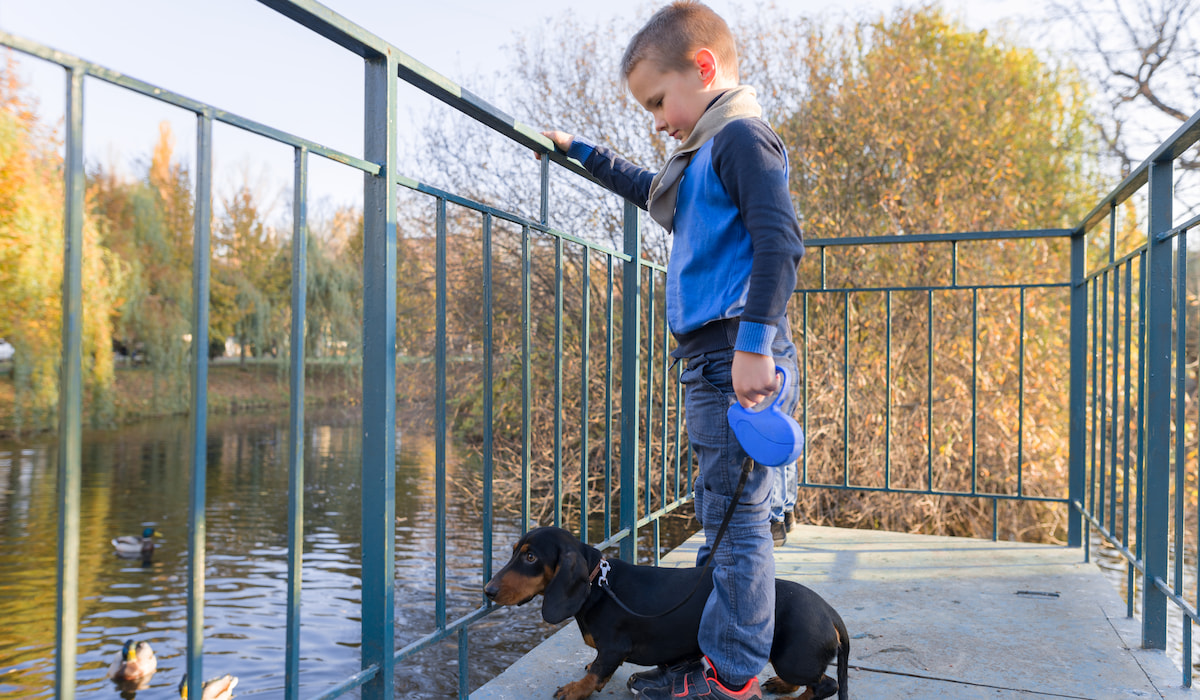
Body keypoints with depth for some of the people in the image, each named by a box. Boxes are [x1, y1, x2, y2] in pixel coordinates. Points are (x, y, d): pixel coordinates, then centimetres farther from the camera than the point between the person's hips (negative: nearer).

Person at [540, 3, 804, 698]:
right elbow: (649, 189, 44)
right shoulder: (706, 154, 24)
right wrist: (579, 150, 48)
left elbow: (780, 240, -19)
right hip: (711, 364, 11)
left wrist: (754, 344, -25)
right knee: (720, 518, 13)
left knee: (739, 518, -5)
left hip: (739, 362, -11)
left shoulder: (742, 134, -6)